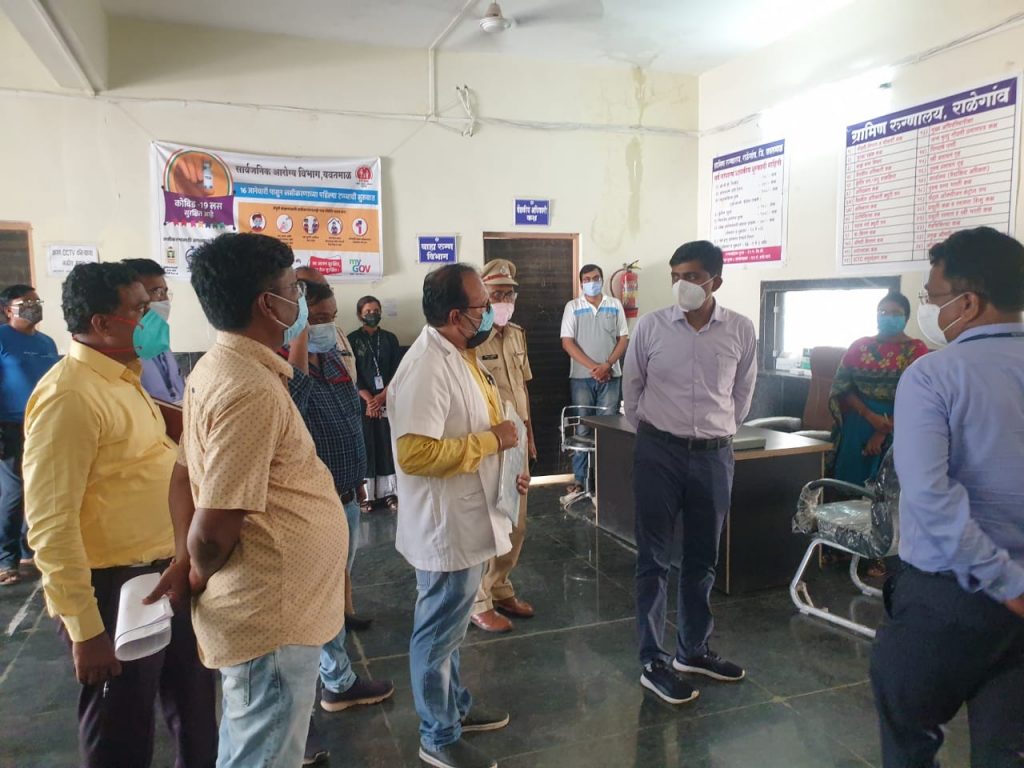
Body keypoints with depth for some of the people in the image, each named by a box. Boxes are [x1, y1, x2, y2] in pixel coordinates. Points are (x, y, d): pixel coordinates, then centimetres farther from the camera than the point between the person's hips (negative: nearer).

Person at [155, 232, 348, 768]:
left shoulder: (218, 367, 5)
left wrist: (183, 561, 5)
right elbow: (214, 528, -25)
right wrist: (197, 580, -6)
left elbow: (186, 474, 10)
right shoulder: (253, 390, -26)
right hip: (271, 614, -9)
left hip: (261, 605, 9)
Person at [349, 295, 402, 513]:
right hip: (362, 401, -2)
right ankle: (366, 494, 3)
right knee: (366, 445, -1)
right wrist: (369, 399, -14)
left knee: (389, 444, 2)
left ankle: (390, 491, 8)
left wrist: (382, 397, -10)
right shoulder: (352, 339, 2)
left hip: (388, 400, 2)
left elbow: (397, 371, 2)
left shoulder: (390, 338, 8)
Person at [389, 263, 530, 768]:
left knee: (450, 627, 24)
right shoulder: (427, 367, -25)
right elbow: (416, 454, -32)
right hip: (445, 527, -10)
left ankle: (455, 707, 43)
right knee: (439, 632, 8)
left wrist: (505, 470, 9)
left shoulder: (459, 354, 8)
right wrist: (492, 440, -23)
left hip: (467, 520, 10)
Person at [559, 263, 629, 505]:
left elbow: (624, 338, 4)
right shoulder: (573, 307, 3)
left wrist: (607, 365, -10)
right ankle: (580, 481, 8)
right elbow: (567, 342, -4)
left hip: (610, 376, 1)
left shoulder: (615, 305, 7)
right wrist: (593, 367, -11)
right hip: (581, 377, -1)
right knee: (582, 429, 2)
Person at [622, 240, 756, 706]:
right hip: (659, 452, -2)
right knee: (655, 559, 4)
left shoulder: (741, 330, -2)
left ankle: (692, 650, 33)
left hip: (714, 455, 2)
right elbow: (631, 386, 7)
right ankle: (652, 662, 16)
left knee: (703, 558, 14)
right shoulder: (651, 326, -6)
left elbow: (743, 392, 12)